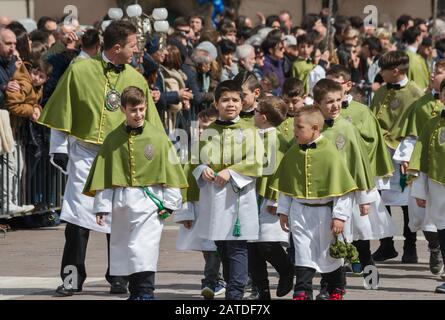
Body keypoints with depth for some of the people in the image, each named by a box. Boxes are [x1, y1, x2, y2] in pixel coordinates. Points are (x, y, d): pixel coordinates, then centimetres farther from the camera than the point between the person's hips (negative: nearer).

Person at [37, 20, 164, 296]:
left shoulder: (136, 79, 7)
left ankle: (118, 277, 13)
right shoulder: (80, 71, -2)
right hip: (84, 154, -2)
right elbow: (62, 112, 3)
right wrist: (59, 148, 0)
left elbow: (148, 122, 12)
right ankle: (73, 278, 0)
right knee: (78, 217, -6)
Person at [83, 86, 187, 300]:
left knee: (144, 249, -12)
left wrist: (169, 202, -2)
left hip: (149, 202, -3)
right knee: (124, 248, 10)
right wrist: (102, 206, 1)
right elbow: (103, 176, 5)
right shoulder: (113, 140, 4)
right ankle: (134, 292, 21)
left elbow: (170, 171, 2)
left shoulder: (158, 138, -1)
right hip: (121, 204, 3)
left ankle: (145, 293, -10)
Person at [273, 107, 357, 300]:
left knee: (329, 254, 11)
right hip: (300, 211, 3)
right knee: (303, 253, -1)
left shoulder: (329, 153, -14)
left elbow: (342, 187, -12)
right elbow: (284, 185, 12)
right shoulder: (293, 153, 2)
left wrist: (339, 215, -14)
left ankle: (336, 290, 29)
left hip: (324, 211, -3)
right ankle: (302, 292, 2)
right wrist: (283, 211, 11)